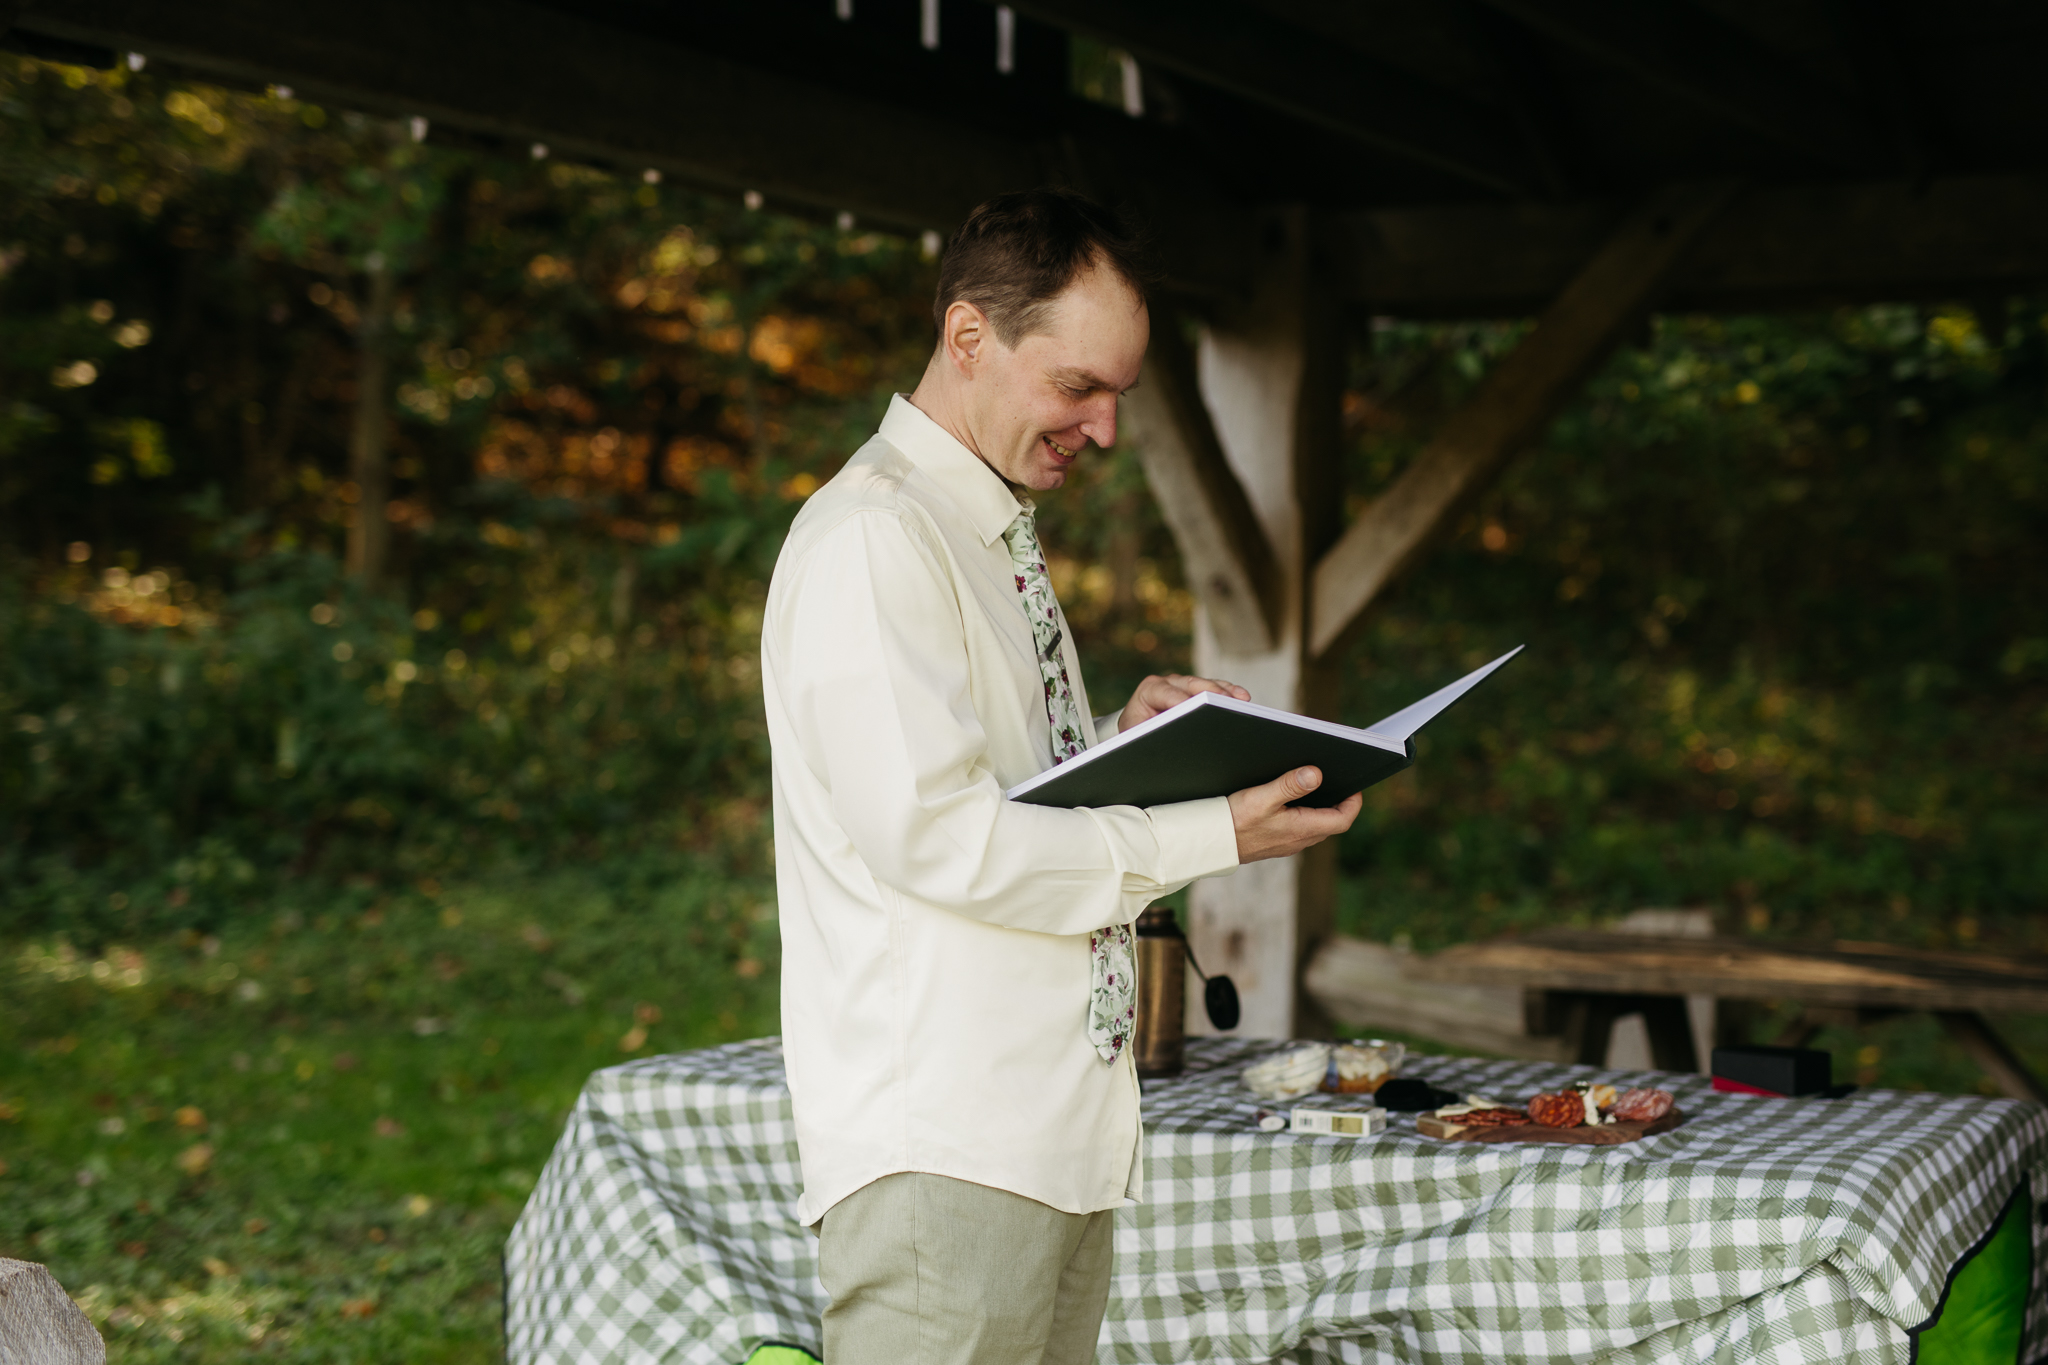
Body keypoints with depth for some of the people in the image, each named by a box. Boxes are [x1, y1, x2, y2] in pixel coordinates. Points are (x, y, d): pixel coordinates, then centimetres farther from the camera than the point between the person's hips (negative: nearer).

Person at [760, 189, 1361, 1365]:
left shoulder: (999, 540, 18)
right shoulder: (870, 540, -13)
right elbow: (934, 831, -20)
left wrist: (1127, 736, 4)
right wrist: (1208, 838, -16)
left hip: (1063, 1130, 9)